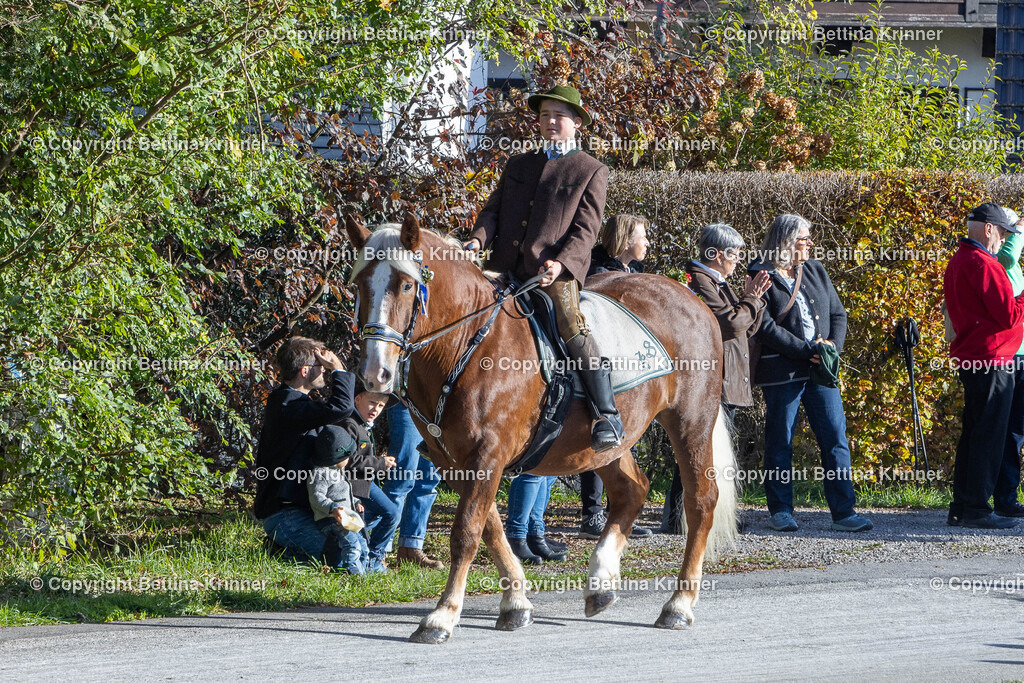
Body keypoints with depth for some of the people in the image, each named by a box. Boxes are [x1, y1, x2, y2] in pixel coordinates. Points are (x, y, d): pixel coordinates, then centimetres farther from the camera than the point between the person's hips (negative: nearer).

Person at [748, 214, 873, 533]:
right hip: (782, 372, -5)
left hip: (820, 369, 5)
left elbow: (838, 313, 16)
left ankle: (844, 512, 0)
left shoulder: (815, 271, 13)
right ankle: (781, 512, 13)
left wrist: (833, 346, -3)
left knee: (835, 439, -1)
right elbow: (765, 327, -13)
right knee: (780, 442, 3)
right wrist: (806, 350, -16)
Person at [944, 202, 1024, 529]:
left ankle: (961, 508, 15)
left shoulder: (957, 262, 16)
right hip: (992, 359, -10)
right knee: (989, 435, -7)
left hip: (968, 358, 10)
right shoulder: (983, 265, -16)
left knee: (973, 434, 13)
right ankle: (976, 509, -8)